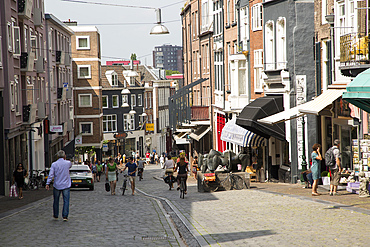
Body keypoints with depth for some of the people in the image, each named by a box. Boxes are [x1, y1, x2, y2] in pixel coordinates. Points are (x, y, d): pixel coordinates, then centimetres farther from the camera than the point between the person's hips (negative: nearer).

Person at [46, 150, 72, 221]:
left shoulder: (54, 164, -7)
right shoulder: (68, 163, -5)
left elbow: (51, 175, -11)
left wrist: (47, 184, -8)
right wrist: (65, 159, 27)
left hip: (57, 186, 1)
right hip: (66, 186, -1)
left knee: (56, 201, 13)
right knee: (66, 201, 1)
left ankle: (55, 215, 25)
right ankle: (65, 216, -4)